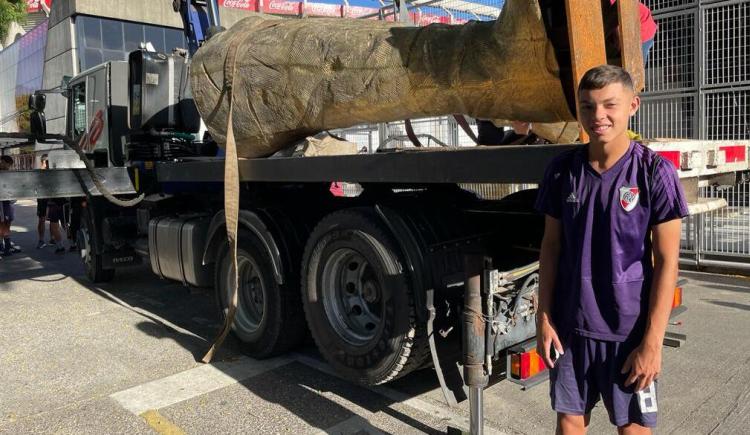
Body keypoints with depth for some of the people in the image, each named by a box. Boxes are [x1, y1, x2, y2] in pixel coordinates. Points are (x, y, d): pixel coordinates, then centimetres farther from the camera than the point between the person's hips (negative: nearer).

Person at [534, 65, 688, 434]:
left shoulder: (654, 172, -10)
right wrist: (544, 318, 2)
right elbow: (551, 247, 4)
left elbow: (666, 262, -9)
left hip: (630, 330, -2)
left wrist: (652, 341, -11)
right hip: (570, 325, 3)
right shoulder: (562, 170, -1)